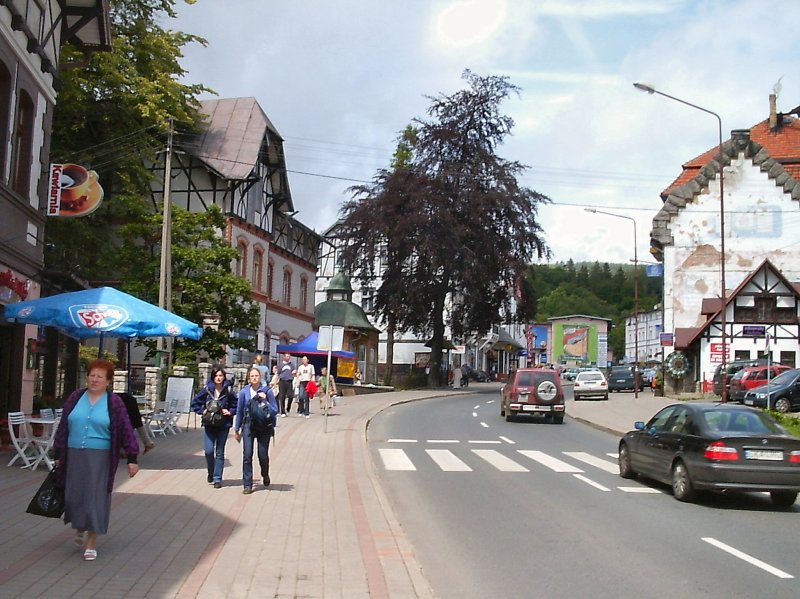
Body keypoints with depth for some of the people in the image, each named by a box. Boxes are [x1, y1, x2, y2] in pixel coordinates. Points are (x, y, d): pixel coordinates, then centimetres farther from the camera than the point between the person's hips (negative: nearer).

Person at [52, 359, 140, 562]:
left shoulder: (114, 402, -4)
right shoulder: (75, 397, 5)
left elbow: (126, 430, -4)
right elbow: (63, 426, 10)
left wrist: (132, 458, -8)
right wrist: (58, 453, 9)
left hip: (100, 458, -3)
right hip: (74, 456, 3)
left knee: (96, 498, -1)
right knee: (74, 495, 10)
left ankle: (91, 543, 10)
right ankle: (79, 527, 40)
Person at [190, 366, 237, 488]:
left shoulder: (228, 390, -5)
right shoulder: (207, 389, -2)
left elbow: (237, 405, 5)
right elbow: (195, 403, 8)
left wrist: (230, 412, -10)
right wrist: (202, 411, -5)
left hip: (224, 425, -1)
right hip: (209, 424, 1)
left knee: (220, 453, 4)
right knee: (208, 450, -6)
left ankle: (217, 479, 13)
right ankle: (211, 473, 22)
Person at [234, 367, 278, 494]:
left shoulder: (267, 391, -4)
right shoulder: (244, 392, 0)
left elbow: (275, 410, -3)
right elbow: (239, 412, 9)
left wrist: (265, 401, -18)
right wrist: (237, 430, 12)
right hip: (248, 426, 1)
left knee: (263, 455, 2)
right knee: (247, 455, -5)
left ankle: (265, 475, 34)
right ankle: (247, 485, 4)